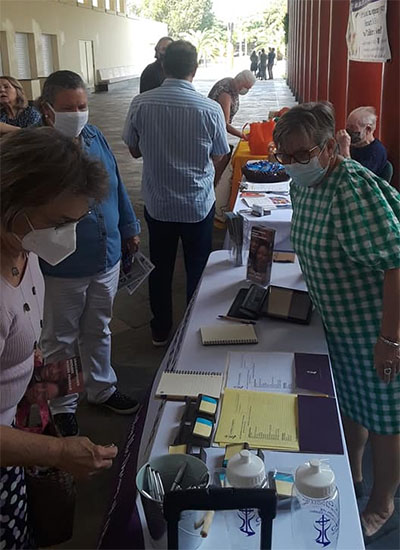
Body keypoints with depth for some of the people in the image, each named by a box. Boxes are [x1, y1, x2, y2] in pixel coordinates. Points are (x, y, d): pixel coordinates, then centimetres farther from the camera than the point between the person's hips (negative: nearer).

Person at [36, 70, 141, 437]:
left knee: (98, 331, 24)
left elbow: (117, 186, 12)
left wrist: (129, 228, 17)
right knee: (60, 341, 14)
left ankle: (102, 389, 44)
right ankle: (63, 407, 34)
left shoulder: (95, 136, 1)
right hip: (63, 269, -5)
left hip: (107, 259, 6)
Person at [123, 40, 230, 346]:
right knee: (197, 270, 16)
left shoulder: (141, 104, -12)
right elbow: (218, 157, -4)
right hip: (198, 204, -1)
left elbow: (134, 151, 1)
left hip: (157, 204, 2)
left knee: (161, 268, 17)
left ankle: (161, 331, 31)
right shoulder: (210, 109, -16)